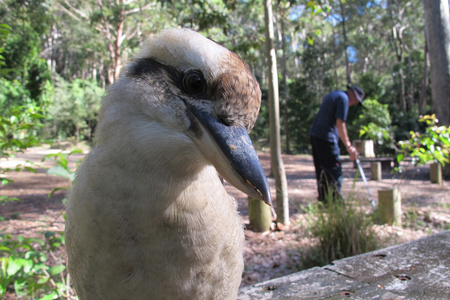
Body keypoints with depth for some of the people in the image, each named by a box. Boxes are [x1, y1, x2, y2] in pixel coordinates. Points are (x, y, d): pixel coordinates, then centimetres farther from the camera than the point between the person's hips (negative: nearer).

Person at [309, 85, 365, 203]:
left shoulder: (332, 95, 23)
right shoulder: (344, 98, -7)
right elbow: (340, 123, -16)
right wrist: (349, 146, -15)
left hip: (314, 135, 10)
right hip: (326, 137, -10)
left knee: (321, 171, 12)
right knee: (334, 171, -5)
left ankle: (324, 200, 18)